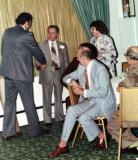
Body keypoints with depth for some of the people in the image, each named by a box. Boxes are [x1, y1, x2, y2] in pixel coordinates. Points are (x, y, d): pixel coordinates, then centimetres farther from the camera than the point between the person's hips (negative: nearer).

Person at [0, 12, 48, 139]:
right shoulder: (27, 35, -13)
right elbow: (37, 52, -2)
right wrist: (44, 62, 18)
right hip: (22, 73, -6)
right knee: (29, 103, 5)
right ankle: (36, 130, 17)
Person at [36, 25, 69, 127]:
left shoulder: (63, 46, 9)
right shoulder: (41, 45, 2)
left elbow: (66, 61, 8)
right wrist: (39, 65, -21)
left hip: (59, 74, 2)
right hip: (46, 74, -2)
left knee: (59, 97, 13)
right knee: (47, 98, 2)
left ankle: (60, 117, 26)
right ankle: (48, 120, 11)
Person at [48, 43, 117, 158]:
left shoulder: (100, 69, -19)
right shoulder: (81, 67, 4)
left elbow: (103, 92, -24)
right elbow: (66, 77, 15)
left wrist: (83, 92, -21)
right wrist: (72, 82, -10)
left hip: (103, 103, -7)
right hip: (89, 101, 7)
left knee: (83, 118, -30)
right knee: (71, 110, -21)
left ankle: (102, 136, -2)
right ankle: (63, 145, -20)